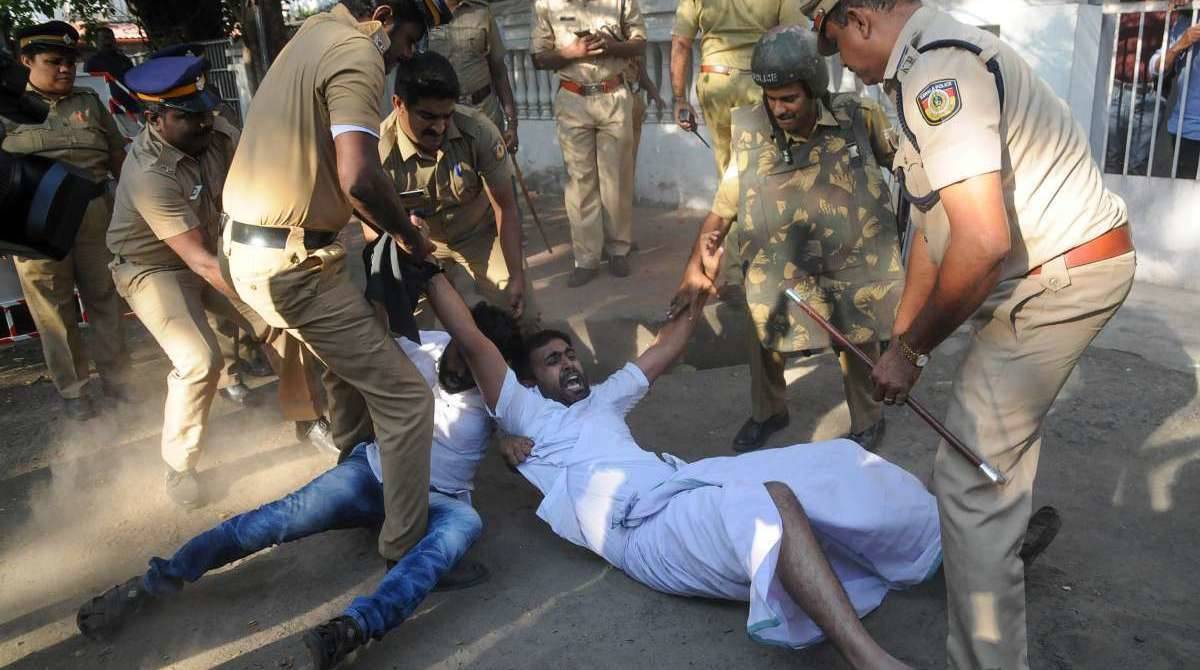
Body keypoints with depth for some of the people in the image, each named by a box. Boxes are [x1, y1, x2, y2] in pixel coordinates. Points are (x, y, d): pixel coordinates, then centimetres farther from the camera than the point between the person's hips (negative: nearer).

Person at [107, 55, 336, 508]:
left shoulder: (215, 131, -16)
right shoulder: (149, 174, -33)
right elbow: (198, 261, -35)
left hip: (213, 249, 6)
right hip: (155, 269, -6)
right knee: (200, 362, -22)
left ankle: (307, 420, 15)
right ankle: (180, 468, 0)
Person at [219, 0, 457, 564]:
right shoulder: (356, 54, -15)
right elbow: (359, 177, -29)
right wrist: (407, 234, -11)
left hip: (246, 244, 10)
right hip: (292, 262, -10)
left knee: (351, 355, 31)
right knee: (405, 398, -5)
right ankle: (406, 550, 3)